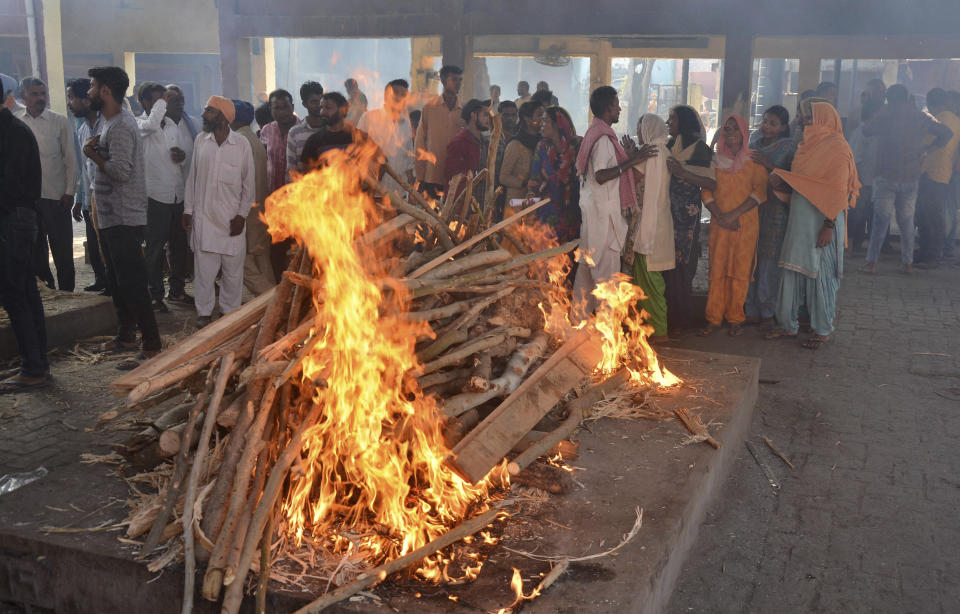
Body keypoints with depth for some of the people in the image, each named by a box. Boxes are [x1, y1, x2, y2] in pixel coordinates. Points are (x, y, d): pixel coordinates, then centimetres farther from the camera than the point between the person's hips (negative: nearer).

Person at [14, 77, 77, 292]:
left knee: (62, 250, 2)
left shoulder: (60, 121, -1)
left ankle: (66, 294, 13)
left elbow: (70, 158, 0)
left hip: (56, 197, -3)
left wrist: (69, 192, -5)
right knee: (35, 250, 11)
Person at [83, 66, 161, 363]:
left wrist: (92, 154, -12)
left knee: (132, 284, -9)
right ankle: (126, 336, 33)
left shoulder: (121, 126, -17)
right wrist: (98, 150, 4)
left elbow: (120, 170, -27)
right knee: (117, 282, 20)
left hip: (124, 220, -11)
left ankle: (151, 347, -5)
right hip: (112, 218, 11)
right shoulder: (113, 122, 16)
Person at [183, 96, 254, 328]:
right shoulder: (200, 140, 5)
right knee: (204, 267, 2)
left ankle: (230, 310, 17)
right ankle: (204, 312, 12)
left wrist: (242, 215, -3)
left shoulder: (242, 144, -3)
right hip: (203, 215, 2)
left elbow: (249, 183, 2)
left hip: (231, 218, -1)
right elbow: (192, 177, 10)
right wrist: (188, 209, 7)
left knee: (233, 267, 4)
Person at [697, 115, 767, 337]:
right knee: (717, 269, 0)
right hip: (719, 223, 2)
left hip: (746, 222, -2)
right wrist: (719, 215, -9)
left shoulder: (754, 160, 2)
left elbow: (760, 191, -4)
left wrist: (734, 214, -13)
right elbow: (706, 191, 6)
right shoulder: (716, 159, 10)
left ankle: (735, 319, 9)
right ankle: (714, 319, 5)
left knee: (740, 270, 0)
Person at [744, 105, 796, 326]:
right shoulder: (754, 141, 14)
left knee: (768, 258, -3)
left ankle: (767, 312, 8)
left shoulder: (789, 147, -2)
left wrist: (768, 165, -19)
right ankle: (751, 311, 12)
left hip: (774, 208, -5)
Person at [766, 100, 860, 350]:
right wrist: (780, 179, 1)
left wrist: (829, 224, -20)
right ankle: (788, 324, 18)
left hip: (821, 219, -8)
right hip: (799, 218, 8)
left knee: (821, 273, 0)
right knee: (793, 271, 9)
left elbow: (839, 190, -14)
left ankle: (823, 329, 12)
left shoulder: (837, 147, -10)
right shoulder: (808, 145, 14)